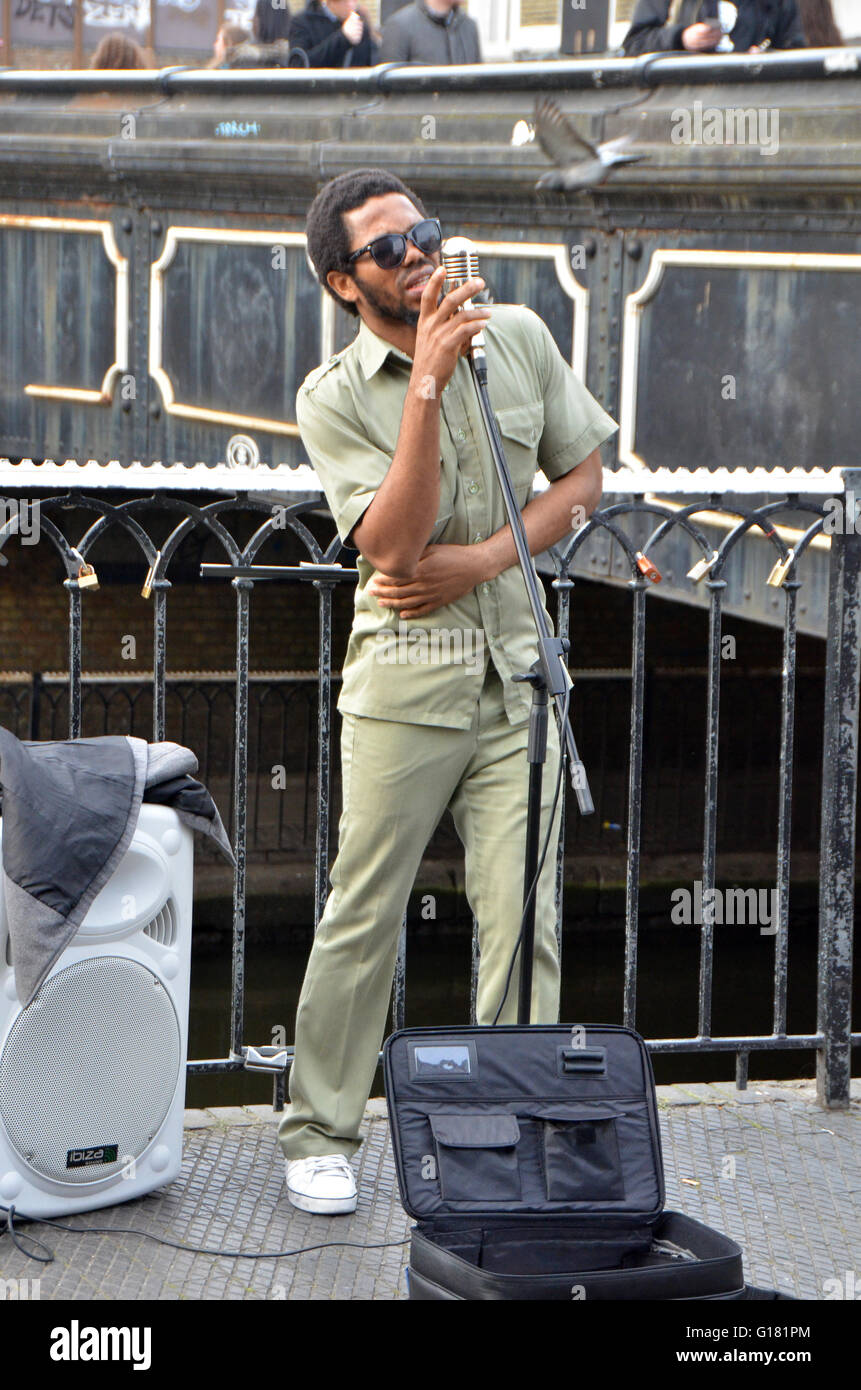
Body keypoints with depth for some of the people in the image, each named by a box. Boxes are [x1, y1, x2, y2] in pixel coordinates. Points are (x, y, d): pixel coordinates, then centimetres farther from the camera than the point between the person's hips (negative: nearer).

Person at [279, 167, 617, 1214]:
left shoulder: (519, 337, 5)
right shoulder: (333, 397, -6)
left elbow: (583, 475, 11)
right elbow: (393, 546, -17)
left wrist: (485, 558, -5)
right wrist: (428, 383, -24)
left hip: (516, 670, 3)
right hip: (404, 673, -3)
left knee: (522, 917, -1)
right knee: (363, 913, 1)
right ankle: (319, 1136, 15)